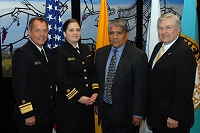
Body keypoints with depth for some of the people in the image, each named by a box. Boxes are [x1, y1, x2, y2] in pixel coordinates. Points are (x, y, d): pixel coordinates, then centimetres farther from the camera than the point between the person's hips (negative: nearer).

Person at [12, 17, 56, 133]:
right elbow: (19, 86, -18)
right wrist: (27, 114, -18)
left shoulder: (48, 52, 10)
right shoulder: (22, 54, -14)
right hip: (32, 116, -7)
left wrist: (53, 108, 12)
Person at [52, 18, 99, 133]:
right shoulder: (59, 52, -8)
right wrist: (78, 98, -16)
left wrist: (95, 92, -1)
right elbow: (62, 80, -15)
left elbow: (93, 72, 11)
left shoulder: (85, 48, 10)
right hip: (69, 102, -6)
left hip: (88, 101, 6)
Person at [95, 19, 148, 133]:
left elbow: (140, 88, -13)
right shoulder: (101, 52, 4)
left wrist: (138, 114, -11)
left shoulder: (138, 56, -13)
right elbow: (98, 78, 11)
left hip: (125, 111, -4)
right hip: (104, 109, 5)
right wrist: (97, 101, 9)